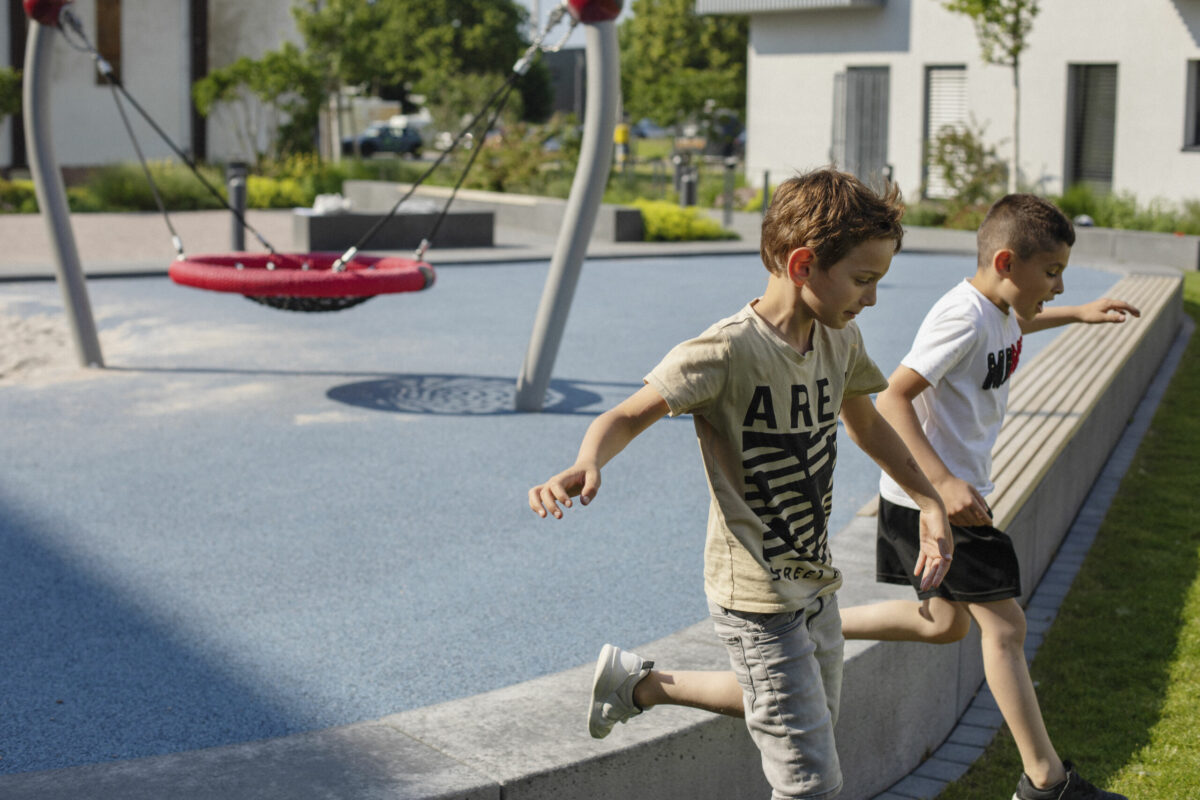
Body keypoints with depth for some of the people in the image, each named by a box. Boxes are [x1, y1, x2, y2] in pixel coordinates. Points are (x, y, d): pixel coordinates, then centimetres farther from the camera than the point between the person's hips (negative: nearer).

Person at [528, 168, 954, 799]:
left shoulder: (840, 340, 0)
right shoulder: (727, 351, -23)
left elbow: (866, 423, 18)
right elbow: (631, 415, -21)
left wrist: (930, 502, 12)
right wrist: (584, 467, -42)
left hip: (815, 583, 9)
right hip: (758, 601, -8)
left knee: (811, 716, 28)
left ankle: (639, 682, 40)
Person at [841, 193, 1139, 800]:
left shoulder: (997, 311, 7)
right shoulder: (963, 316, -22)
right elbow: (892, 398, -28)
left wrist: (1076, 314, 27)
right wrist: (943, 482, -35)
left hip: (954, 489, 10)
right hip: (927, 496, -10)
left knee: (947, 623, 18)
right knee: (1004, 625, -6)